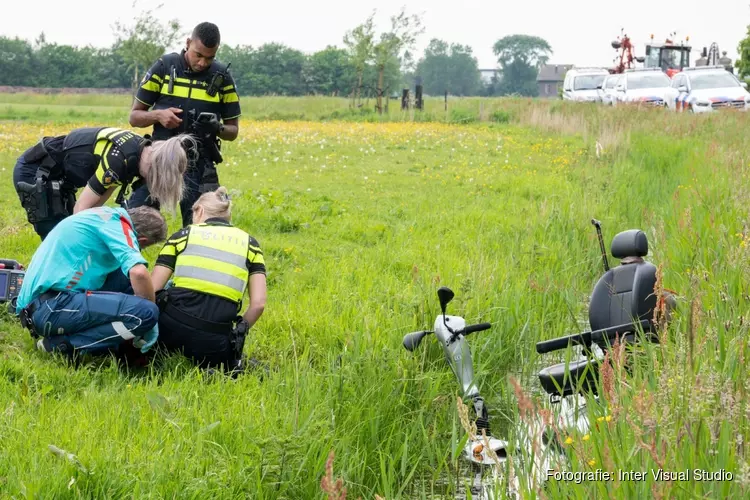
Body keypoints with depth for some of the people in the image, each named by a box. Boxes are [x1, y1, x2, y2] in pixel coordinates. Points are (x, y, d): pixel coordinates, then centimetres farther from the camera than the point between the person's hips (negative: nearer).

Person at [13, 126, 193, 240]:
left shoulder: (139, 148, -3)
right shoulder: (119, 161, -30)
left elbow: (98, 198, 1)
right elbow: (81, 209, -24)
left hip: (54, 175, 9)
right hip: (34, 174, -9)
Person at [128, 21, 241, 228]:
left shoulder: (222, 77, 2)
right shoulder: (164, 67, 0)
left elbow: (233, 130, 9)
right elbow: (135, 116, 6)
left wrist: (218, 128, -14)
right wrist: (158, 115, -16)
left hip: (199, 166, 0)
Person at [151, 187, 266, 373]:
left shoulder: (183, 235, 13)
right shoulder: (249, 243, 16)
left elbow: (151, 291, 7)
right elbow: (258, 303, 5)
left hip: (171, 330, -2)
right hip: (214, 343, 2)